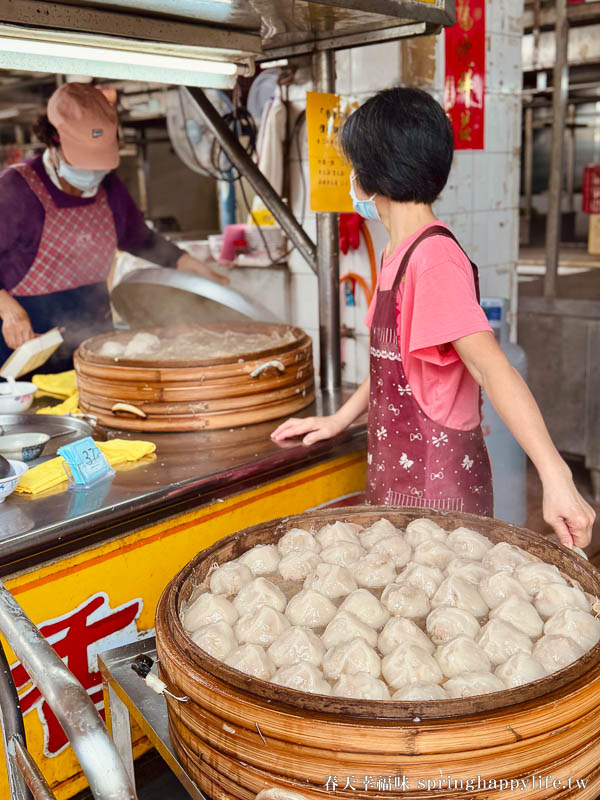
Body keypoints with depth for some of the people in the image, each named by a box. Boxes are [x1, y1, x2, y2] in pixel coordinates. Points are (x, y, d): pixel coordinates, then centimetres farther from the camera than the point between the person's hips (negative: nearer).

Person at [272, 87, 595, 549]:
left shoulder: (433, 256, -20)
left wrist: (555, 476, -35)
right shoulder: (400, 253, 9)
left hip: (437, 492, -8)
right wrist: (340, 419, 19)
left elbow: (490, 365, -30)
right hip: (398, 480, 9)